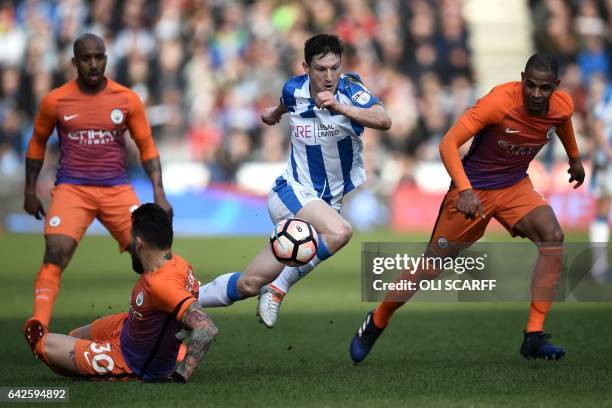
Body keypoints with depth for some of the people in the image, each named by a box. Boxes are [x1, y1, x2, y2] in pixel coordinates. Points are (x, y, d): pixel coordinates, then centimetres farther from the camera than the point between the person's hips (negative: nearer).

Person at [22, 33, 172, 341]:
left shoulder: (127, 100, 2)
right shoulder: (55, 101, 1)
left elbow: (147, 147, 8)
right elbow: (38, 143, 16)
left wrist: (159, 194, -1)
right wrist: (30, 191, 15)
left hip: (117, 189, 1)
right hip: (72, 188, -1)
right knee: (55, 254, -22)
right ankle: (38, 325, -30)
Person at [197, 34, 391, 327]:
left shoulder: (349, 88, -11)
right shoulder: (294, 89, -3)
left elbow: (383, 121, -30)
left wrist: (340, 106, -41)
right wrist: (274, 112, 45)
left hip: (327, 202, 1)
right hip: (292, 191, -1)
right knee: (339, 232, -33)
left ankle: (187, 304, 14)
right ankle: (279, 288, -19)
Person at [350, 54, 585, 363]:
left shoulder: (563, 106, -11)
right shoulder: (501, 101, -29)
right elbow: (448, 143, -29)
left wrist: (574, 158, 33)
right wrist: (465, 190, -40)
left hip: (515, 186, 4)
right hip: (473, 189, -4)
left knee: (553, 237, -22)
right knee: (432, 263, 3)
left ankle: (534, 337, -20)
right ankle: (375, 323, 27)